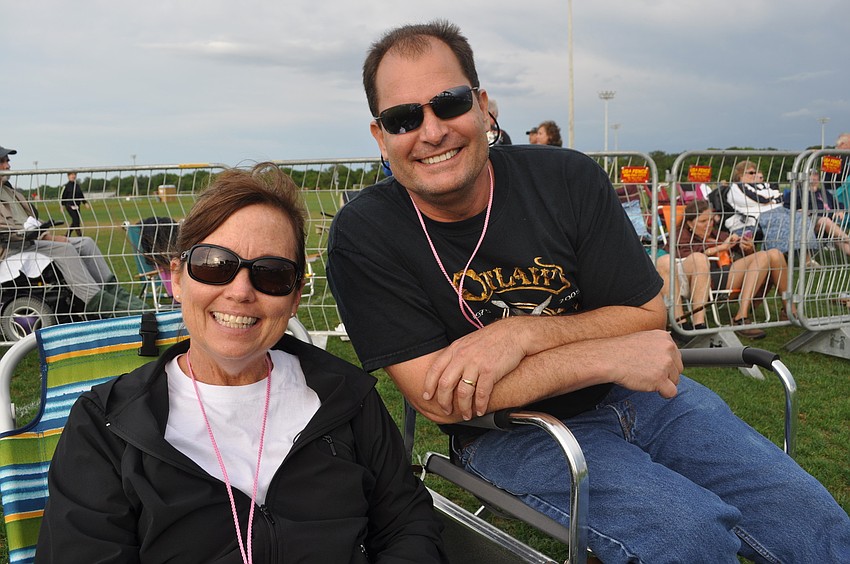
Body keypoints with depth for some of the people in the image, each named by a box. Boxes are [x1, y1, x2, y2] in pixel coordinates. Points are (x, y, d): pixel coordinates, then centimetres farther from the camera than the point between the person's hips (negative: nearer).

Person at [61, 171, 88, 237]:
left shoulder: (77, 186, 13)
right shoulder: (66, 186, -4)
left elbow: (81, 196, 18)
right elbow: (63, 196, -4)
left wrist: (85, 203, 7)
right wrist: (62, 206, -7)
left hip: (77, 206, 7)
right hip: (69, 206, -6)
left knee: (74, 222, 9)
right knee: (76, 221, -15)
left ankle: (67, 236, 23)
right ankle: (80, 236, -15)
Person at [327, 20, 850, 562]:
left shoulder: (570, 179, -8)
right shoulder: (364, 235, -15)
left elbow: (648, 315, -4)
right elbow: (438, 399, -19)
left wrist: (522, 334, -22)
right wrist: (608, 357, -22)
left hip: (636, 393, 4)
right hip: (507, 431, -3)